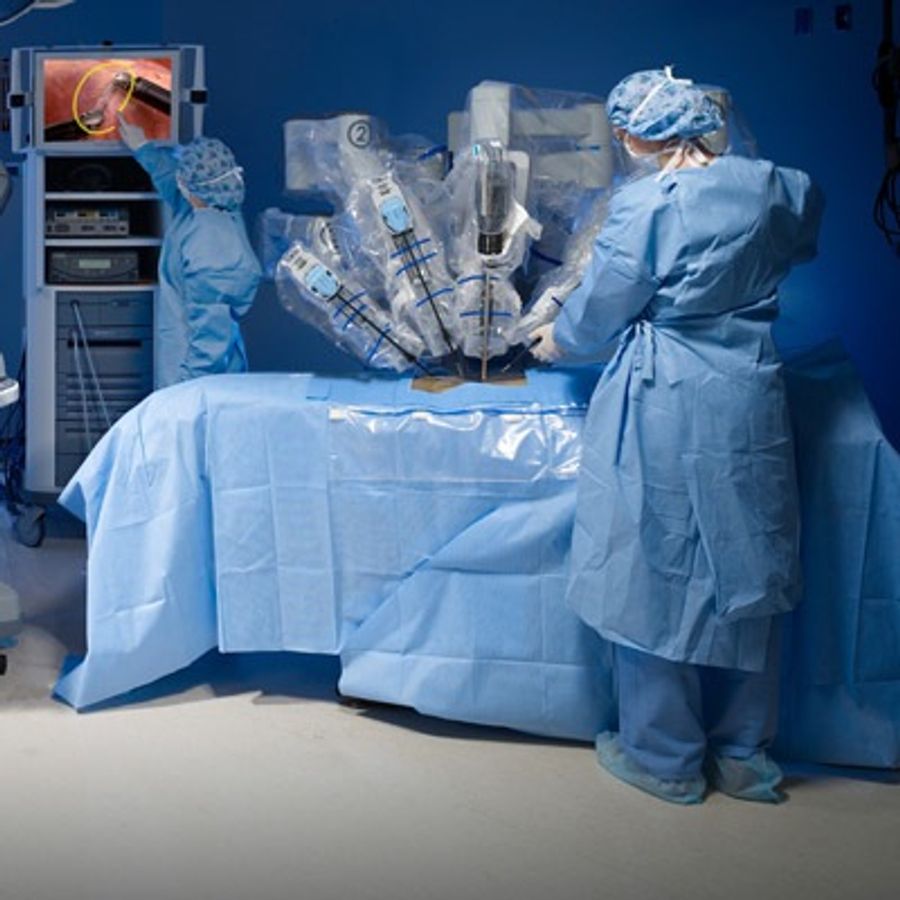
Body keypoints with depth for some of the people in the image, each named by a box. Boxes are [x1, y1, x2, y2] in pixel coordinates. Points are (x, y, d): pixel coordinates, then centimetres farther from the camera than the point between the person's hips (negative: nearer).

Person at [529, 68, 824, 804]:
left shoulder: (646, 204, -15)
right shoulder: (776, 188, 1)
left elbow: (599, 310, -5)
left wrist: (556, 340, 16)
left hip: (665, 413, -5)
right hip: (752, 409, 5)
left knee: (656, 580, 10)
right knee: (747, 578, 15)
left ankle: (665, 759, 24)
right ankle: (744, 757, 30)